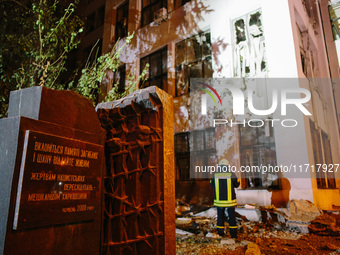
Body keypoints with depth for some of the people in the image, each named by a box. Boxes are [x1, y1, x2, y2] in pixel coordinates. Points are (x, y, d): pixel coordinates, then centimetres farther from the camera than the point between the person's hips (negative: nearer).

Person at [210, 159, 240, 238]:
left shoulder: (215, 175, -8)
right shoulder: (232, 175, -13)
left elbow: (212, 185, 8)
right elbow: (237, 184, 3)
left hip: (219, 200, 1)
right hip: (230, 200, -1)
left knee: (220, 216, 16)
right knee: (232, 217, 14)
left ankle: (220, 233, 21)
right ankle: (233, 234, 21)